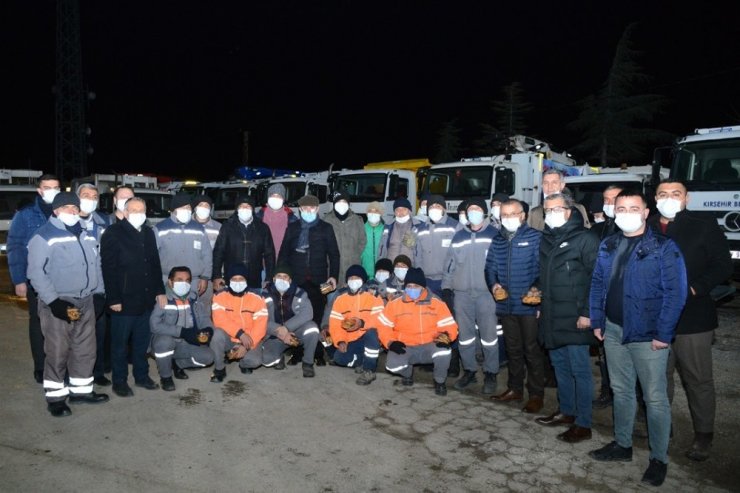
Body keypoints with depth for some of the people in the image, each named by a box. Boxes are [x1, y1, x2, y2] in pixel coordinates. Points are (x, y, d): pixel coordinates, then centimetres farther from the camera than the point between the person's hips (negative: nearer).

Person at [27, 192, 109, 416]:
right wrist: (54, 302, -19)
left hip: (85, 302, 6)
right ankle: (55, 397, 15)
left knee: (85, 349, 13)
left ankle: (80, 389, 27)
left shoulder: (87, 235, 12)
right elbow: (36, 273, -14)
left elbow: (96, 266, 19)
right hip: (57, 305, -6)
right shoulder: (44, 237, -9)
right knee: (58, 352, 1)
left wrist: (99, 294, 11)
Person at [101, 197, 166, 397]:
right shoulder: (113, 234, -8)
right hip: (123, 300, -6)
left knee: (142, 341, 16)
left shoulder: (148, 233, 12)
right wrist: (113, 299, -16)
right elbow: (108, 269, -12)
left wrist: (160, 291, 11)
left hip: (146, 299, 6)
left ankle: (142, 376, 29)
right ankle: (119, 381, 19)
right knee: (120, 343, 7)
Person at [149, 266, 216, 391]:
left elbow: (204, 319, -3)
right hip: (165, 343, -4)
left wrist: (207, 331, -27)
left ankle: (178, 364, 15)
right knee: (164, 341, -37)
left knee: (208, 356, -16)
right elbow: (155, 325, -26)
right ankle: (165, 376, -8)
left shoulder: (194, 300, 1)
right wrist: (182, 332, -31)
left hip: (186, 344, 4)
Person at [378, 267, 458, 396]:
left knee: (443, 351, -34)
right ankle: (407, 372, 12)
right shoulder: (394, 304, -1)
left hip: (429, 346, -1)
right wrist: (391, 342, -14)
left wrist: (445, 336, -25)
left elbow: (450, 327, -2)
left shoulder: (437, 304, -2)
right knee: (392, 364, -29)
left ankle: (440, 381, 0)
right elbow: (383, 326, 3)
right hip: (405, 348, 1)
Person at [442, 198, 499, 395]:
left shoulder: (494, 235, 3)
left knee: (488, 335, -1)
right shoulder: (459, 236, 14)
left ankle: (490, 374, 13)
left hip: (486, 292, -4)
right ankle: (469, 370, 23)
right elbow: (450, 263, 14)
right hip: (461, 293, 4)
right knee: (465, 334, 10)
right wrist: (447, 285, 8)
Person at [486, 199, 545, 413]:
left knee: (532, 350, 3)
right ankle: (515, 388, 31)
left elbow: (542, 267, -12)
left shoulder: (535, 237, -6)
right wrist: (493, 284, -3)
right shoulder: (497, 240, 12)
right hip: (505, 305, 6)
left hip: (529, 305, -5)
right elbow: (490, 267, 16)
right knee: (513, 348, 17)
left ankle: (536, 394, 16)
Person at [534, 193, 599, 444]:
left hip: (575, 319, -7)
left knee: (580, 370, 1)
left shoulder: (585, 239, -10)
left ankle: (583, 424, 11)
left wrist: (587, 312, -17)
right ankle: (566, 411, 33)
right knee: (560, 367, 18)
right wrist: (540, 304, 18)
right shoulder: (546, 239, 13)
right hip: (551, 318, 8)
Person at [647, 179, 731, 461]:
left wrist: (695, 288, -18)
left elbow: (723, 265, -6)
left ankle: (703, 435, 22)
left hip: (693, 319, -3)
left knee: (698, 379, 6)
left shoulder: (704, 227, -2)